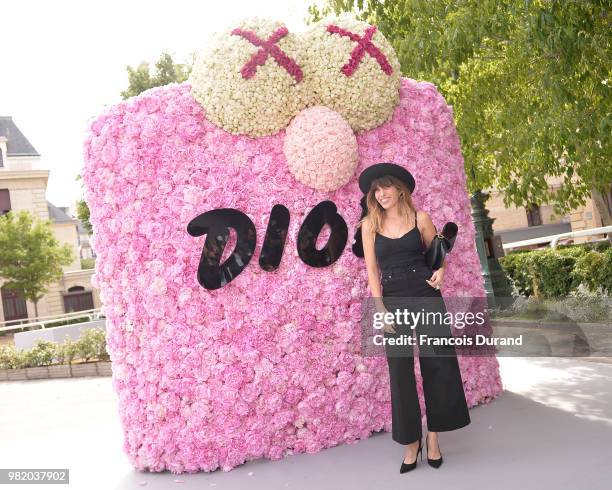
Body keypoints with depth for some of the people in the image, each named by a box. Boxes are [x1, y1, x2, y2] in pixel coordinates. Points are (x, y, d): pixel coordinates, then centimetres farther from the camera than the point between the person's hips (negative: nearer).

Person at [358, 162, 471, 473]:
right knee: (400, 370, 3)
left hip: (426, 295, 0)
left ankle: (433, 435, 14)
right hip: (393, 300, 0)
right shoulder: (369, 224, 5)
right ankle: (411, 441, 16)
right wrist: (381, 309, -8)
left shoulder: (420, 218, 5)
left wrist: (440, 270, -8)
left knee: (440, 362, -2)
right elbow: (372, 269, 1)